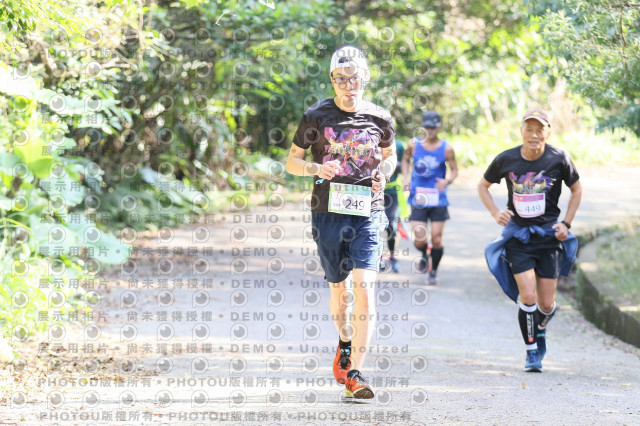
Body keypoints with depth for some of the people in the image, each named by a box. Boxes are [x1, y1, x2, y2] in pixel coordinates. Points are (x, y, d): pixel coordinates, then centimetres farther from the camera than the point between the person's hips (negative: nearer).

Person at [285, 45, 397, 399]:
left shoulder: (379, 118, 3)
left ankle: (354, 374, -13)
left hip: (367, 214, 0)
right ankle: (345, 345, 42)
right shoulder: (316, 116, -1)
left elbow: (389, 154, 21)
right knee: (339, 290, 10)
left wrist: (383, 174, -1)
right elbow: (291, 160, 7)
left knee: (364, 289, -14)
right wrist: (316, 168, -13)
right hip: (329, 213, 0)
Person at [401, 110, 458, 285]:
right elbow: (406, 160, 16)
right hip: (418, 198, 0)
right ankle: (424, 256, 27)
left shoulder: (446, 148, -4)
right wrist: (406, 178, -1)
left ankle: (434, 272, 21)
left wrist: (447, 181, -19)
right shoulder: (414, 144, 0)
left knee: (436, 240, -1)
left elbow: (454, 170, 3)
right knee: (420, 240, -9)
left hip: (438, 200, 0)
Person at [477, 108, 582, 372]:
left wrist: (566, 223, -1)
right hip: (518, 235, 0)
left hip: (549, 234, 0)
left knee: (546, 304, 2)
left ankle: (540, 328, 38)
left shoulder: (559, 159, -8)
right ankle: (532, 352, 5)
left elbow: (576, 189, 8)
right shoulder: (506, 160, -7)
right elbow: (483, 185, 10)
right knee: (528, 297, -14)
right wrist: (495, 213, -5)